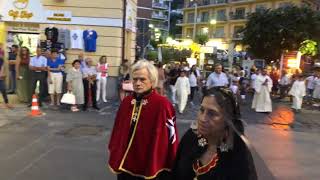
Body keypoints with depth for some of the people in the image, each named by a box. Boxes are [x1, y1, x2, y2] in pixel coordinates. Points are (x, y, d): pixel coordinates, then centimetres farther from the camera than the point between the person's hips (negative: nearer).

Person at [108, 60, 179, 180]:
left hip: (147, 166, -5)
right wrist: (113, 151, 13)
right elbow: (118, 129, 10)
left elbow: (169, 136, -15)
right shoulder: (126, 102, 1)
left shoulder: (162, 105, -17)